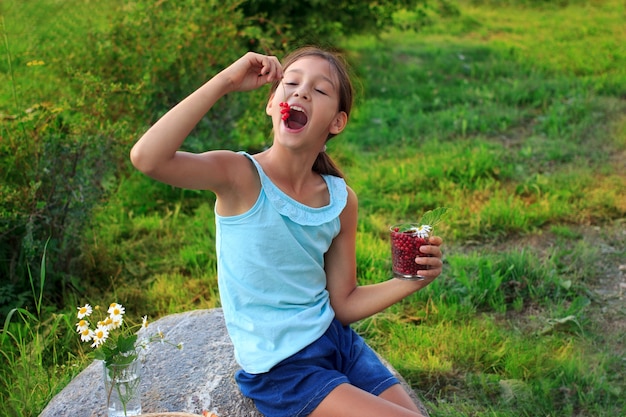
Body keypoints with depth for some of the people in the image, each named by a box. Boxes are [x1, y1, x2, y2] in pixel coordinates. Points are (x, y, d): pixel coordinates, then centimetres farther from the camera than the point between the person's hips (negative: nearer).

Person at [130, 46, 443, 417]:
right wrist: (225, 81, -29)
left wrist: (411, 281, -10)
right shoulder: (241, 176, -15)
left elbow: (344, 304, 6)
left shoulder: (341, 200, -1)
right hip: (280, 370, -5)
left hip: (336, 340, 6)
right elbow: (146, 158, -34)